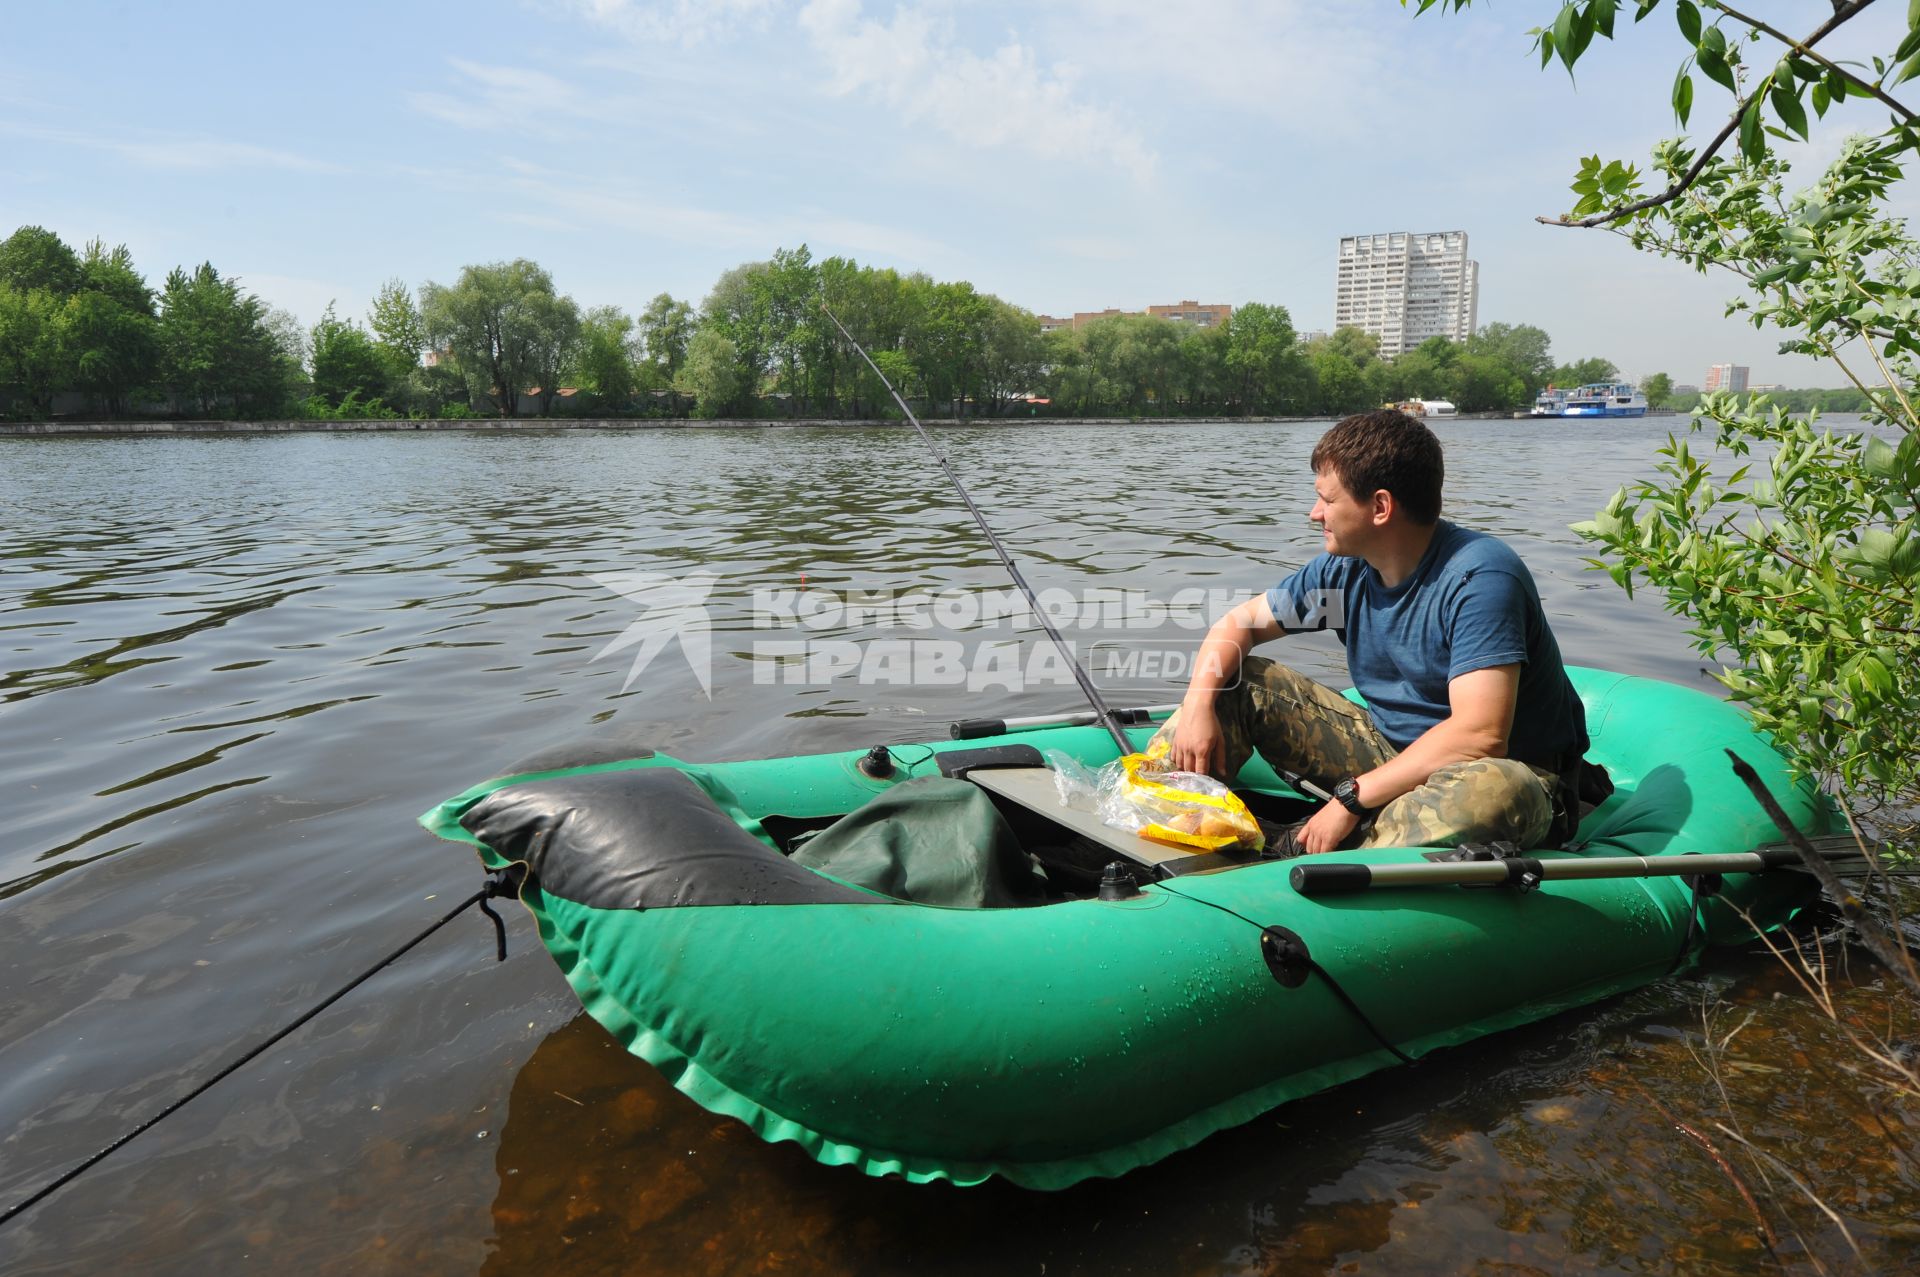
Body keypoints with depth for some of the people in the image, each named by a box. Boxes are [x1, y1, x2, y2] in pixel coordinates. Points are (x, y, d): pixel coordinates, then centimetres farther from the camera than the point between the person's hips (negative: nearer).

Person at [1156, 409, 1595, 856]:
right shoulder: (1345, 569, -3)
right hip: (1391, 749, 6)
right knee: (1233, 681, -2)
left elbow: (1480, 736, -32)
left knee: (1494, 788, -44)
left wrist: (1353, 798, -29)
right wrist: (1198, 705, -14)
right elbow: (1237, 623, 6)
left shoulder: (1478, 576, -24)